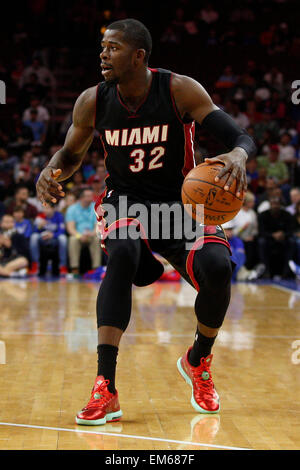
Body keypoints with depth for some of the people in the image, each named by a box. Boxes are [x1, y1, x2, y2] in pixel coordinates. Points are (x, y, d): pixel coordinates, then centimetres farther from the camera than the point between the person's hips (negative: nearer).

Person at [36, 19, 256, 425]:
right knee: (123, 253, -33)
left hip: (182, 202, 0)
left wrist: (238, 156, -42)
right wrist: (51, 172, -14)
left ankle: (198, 362, 8)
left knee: (217, 268, -26)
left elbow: (242, 138, -17)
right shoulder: (93, 102, -8)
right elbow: (72, 153, 10)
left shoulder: (181, 90, -16)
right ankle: (105, 389, -34)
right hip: (125, 203, 1)